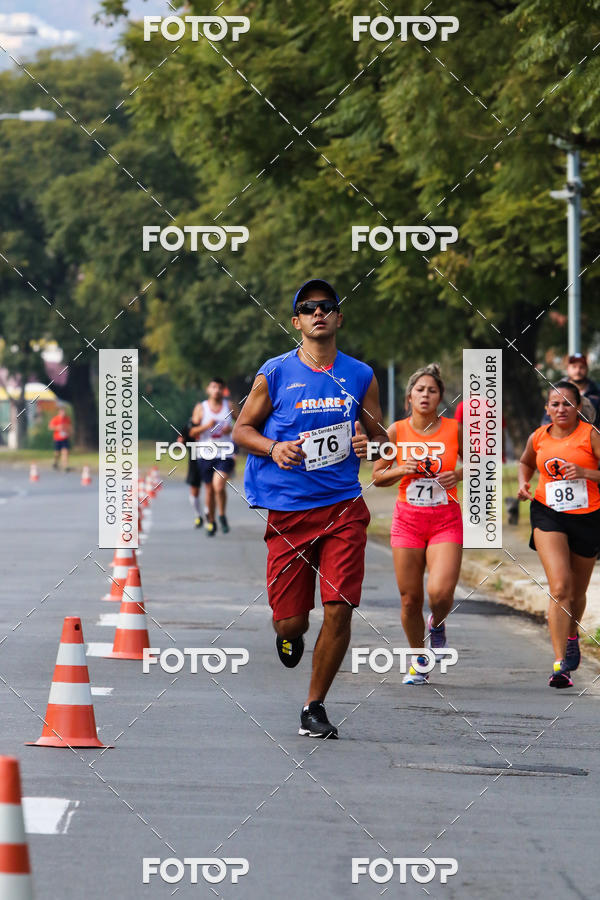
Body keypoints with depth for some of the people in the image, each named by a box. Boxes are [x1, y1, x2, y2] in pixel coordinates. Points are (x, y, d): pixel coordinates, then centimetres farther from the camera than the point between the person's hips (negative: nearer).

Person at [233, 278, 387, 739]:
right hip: (289, 510, -1)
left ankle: (315, 706, 7)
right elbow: (242, 429, 8)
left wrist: (369, 445, -8)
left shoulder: (360, 376, 7)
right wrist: (274, 449, -12)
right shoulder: (275, 373, 1)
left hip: (343, 507, 1)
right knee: (290, 618, -1)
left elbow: (380, 436, 16)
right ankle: (290, 634, 39)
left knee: (339, 610, -9)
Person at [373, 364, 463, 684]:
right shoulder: (397, 431, -1)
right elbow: (378, 476, 7)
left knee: (441, 592, -18)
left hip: (445, 521, -1)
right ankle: (418, 660, 24)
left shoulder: (454, 429, -2)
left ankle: (437, 624, 19)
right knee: (410, 599, 2)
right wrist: (402, 470, -12)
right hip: (408, 520, 1)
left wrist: (458, 475, -9)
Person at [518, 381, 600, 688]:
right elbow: (526, 462, 25)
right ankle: (560, 664, -21)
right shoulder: (538, 437, 4)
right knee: (560, 588, -18)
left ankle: (571, 636, 50)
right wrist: (523, 483, 7)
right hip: (548, 515, 0)